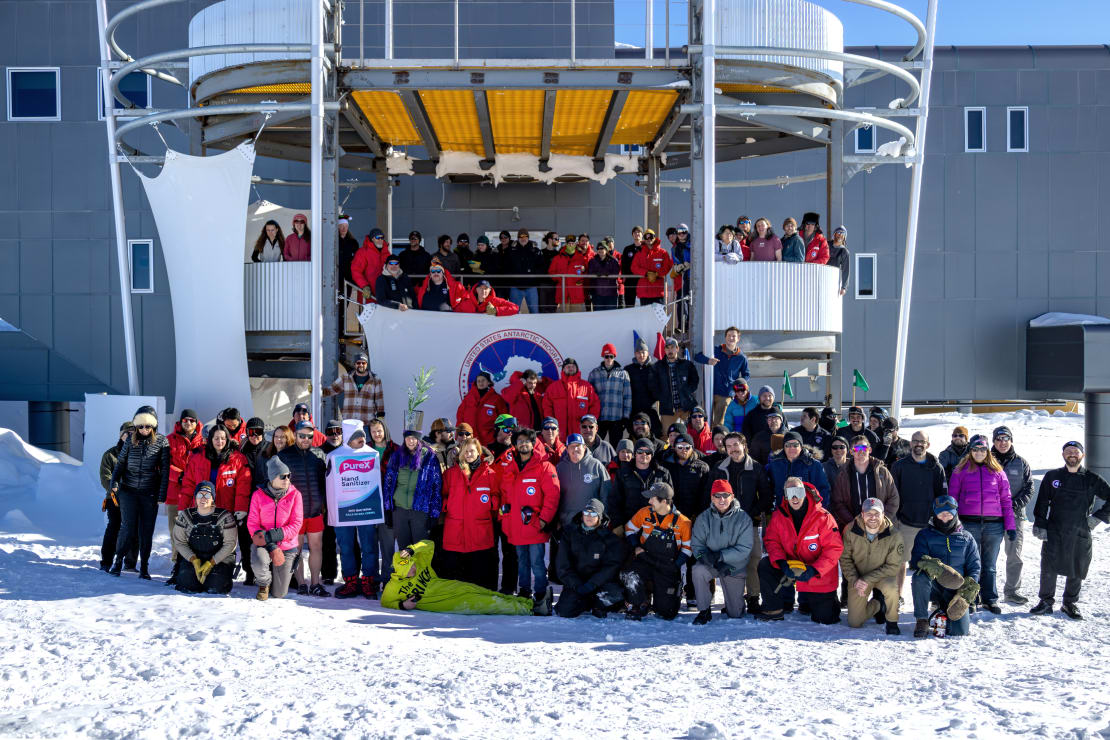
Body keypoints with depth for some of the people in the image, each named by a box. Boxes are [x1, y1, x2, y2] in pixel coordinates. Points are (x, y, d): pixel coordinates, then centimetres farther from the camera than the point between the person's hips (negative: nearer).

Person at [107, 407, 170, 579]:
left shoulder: (161, 442, -2)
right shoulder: (130, 440, 4)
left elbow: (165, 470, -2)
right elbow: (120, 463, 12)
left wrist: (162, 494, -7)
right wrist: (114, 482, -2)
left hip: (150, 493, -1)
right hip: (128, 491, 1)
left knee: (147, 531, 2)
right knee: (128, 529, -5)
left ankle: (144, 567, 13)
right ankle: (118, 561, 13)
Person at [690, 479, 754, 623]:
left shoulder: (743, 518, -13)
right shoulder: (704, 518, -9)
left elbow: (744, 549, -16)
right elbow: (696, 544, -9)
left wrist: (720, 555, -28)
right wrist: (715, 563, -25)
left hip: (735, 568, -1)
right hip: (711, 564, 1)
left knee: (735, 615, 5)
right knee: (697, 571, -35)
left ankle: (733, 604, 44)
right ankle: (704, 610, -14)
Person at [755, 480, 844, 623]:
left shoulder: (823, 517, -22)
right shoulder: (779, 516, -10)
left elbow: (834, 548, -20)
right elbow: (771, 540, -5)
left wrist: (813, 570, -28)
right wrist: (782, 563, -24)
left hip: (819, 575, -3)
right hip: (789, 567, 3)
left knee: (824, 619, 0)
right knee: (765, 565, -20)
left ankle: (830, 600, 39)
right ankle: (773, 610, -3)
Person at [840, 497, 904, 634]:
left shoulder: (894, 535, -21)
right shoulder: (850, 530, -17)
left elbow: (894, 566, -19)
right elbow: (845, 558, -7)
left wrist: (867, 580, -26)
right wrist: (855, 580, -21)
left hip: (883, 575, -2)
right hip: (858, 576, 2)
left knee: (890, 588, -39)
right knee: (854, 623, 0)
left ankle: (892, 622, -9)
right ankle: (877, 604, 32)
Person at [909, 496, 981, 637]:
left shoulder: (966, 538, 11)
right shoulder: (925, 535, 5)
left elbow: (974, 567, 9)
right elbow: (916, 560, -8)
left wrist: (968, 591, -9)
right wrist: (929, 564, -33)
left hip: (955, 591, 1)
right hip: (933, 587, -1)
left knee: (959, 631, -18)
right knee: (920, 577, -36)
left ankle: (945, 611, 19)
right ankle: (922, 621, -18)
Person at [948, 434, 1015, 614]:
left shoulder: (997, 471, 9)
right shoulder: (961, 471, 7)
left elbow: (1006, 499, 9)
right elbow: (952, 498, 6)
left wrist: (1010, 526, 3)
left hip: (994, 525, 1)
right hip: (969, 523, -1)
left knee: (989, 565, 9)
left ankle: (990, 599, 19)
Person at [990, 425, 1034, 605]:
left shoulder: (1021, 463, 8)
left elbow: (1029, 488, 6)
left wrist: (1016, 504, -9)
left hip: (1015, 515, 2)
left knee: (1014, 555, 4)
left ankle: (1012, 591, 16)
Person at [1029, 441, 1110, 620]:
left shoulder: (1092, 480, 2)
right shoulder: (1052, 476, 5)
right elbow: (1042, 503, 4)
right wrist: (1039, 526, -4)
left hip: (1081, 535, 0)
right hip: (1054, 533, 0)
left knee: (1076, 572, 8)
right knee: (1048, 568, -3)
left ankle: (1070, 604, 25)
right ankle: (1046, 601, 12)